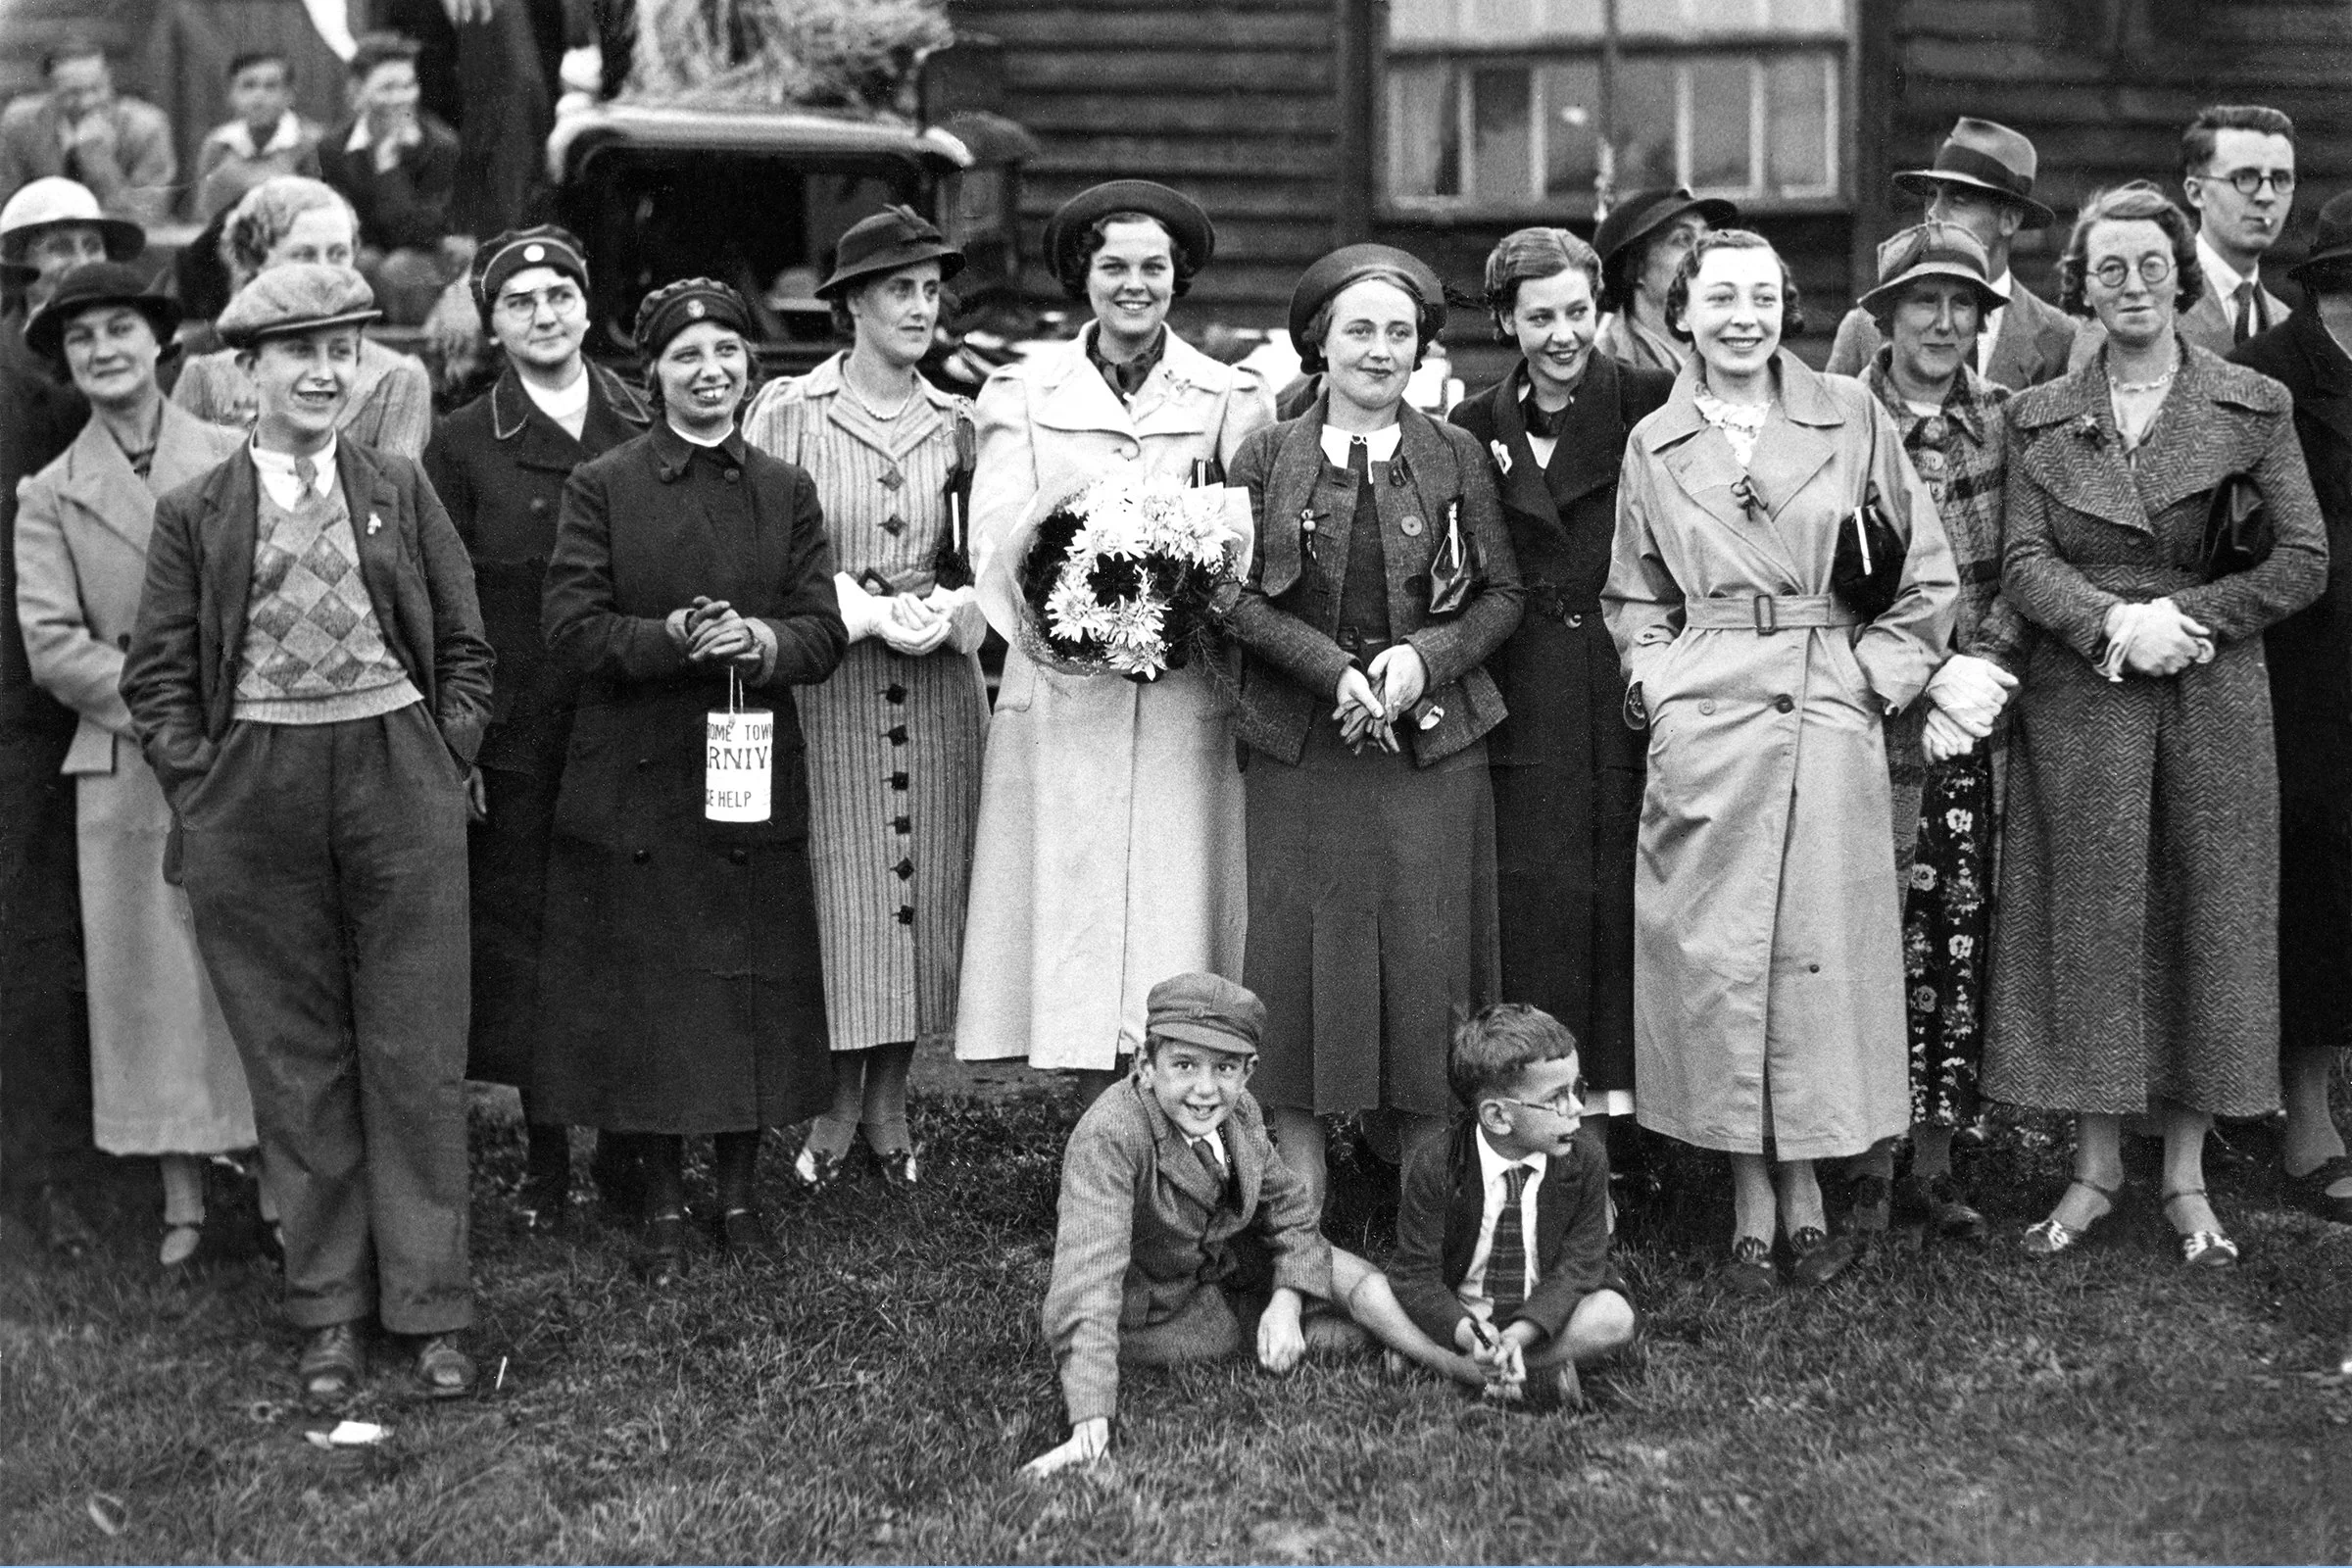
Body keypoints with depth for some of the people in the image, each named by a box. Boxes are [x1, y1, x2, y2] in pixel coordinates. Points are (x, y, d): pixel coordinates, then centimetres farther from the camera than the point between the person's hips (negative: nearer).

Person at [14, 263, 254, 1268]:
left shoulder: (235, 460, 5)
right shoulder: (51, 497, 6)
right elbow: (53, 648, -2)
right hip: (128, 768, 1)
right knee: (151, 978, 3)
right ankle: (182, 1204, 11)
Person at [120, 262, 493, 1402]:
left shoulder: (401, 493, 8)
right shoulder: (196, 513, 6)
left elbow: (463, 649, 10)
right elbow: (157, 675, 6)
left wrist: (443, 767, 0)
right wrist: (201, 787, -3)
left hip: (399, 782, 0)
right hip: (255, 792, 0)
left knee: (416, 1057, 2)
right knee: (295, 1062, 6)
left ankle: (431, 1309, 10)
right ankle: (329, 1310, 15)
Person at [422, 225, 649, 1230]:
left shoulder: (647, 431, 8)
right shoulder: (464, 447, 2)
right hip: (516, 749, -1)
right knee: (521, 944, 3)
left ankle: (629, 1144, 17)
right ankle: (544, 1160, 14)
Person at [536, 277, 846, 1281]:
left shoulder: (787, 490, 8)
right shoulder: (602, 487, 1)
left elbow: (825, 632, 2)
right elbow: (568, 628, -6)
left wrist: (764, 642, -19)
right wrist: (669, 638, -21)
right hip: (633, 785, -2)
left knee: (752, 994, 5)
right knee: (643, 999, 2)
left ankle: (740, 1190, 21)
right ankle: (663, 1205, 16)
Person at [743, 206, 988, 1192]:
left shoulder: (956, 425, 8)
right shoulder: (788, 411, -3)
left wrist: (948, 614, -9)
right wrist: (868, 612, -13)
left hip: (939, 684, 3)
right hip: (825, 685, -3)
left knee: (923, 889, 6)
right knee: (838, 895, -2)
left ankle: (889, 1102, 19)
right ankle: (836, 1109, 11)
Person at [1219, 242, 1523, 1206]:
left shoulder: (1457, 457, 6)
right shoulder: (1267, 457, 5)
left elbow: (1503, 594, 5)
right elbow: (1235, 593, -1)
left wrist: (1423, 657, -12)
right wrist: (1334, 669, -13)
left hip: (1431, 740, 0)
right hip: (1300, 740, 0)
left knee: (1428, 955, 0)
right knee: (1299, 948, 0)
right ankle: (1299, 1203, 7)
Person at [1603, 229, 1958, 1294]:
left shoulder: (1852, 417, 6)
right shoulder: (1654, 445, 10)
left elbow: (1928, 577, 7)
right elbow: (1632, 599, 17)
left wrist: (1873, 679, -1)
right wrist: (1661, 685, 2)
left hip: (1829, 720, -1)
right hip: (1700, 725, 1)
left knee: (1818, 951, 0)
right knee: (1712, 955, -2)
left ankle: (1803, 1193, 12)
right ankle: (1755, 1205, 7)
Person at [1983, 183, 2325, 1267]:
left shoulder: (2254, 406, 3)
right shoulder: (2038, 417, 7)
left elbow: (2303, 563, -1)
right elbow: (2023, 565, -2)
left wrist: (2184, 614, -12)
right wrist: (2114, 622, -19)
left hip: (2213, 695, 0)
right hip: (2078, 700, 1)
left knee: (2207, 923, 3)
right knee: (2089, 925, 1)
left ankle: (2187, 1179, 12)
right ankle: (2095, 1166, 12)